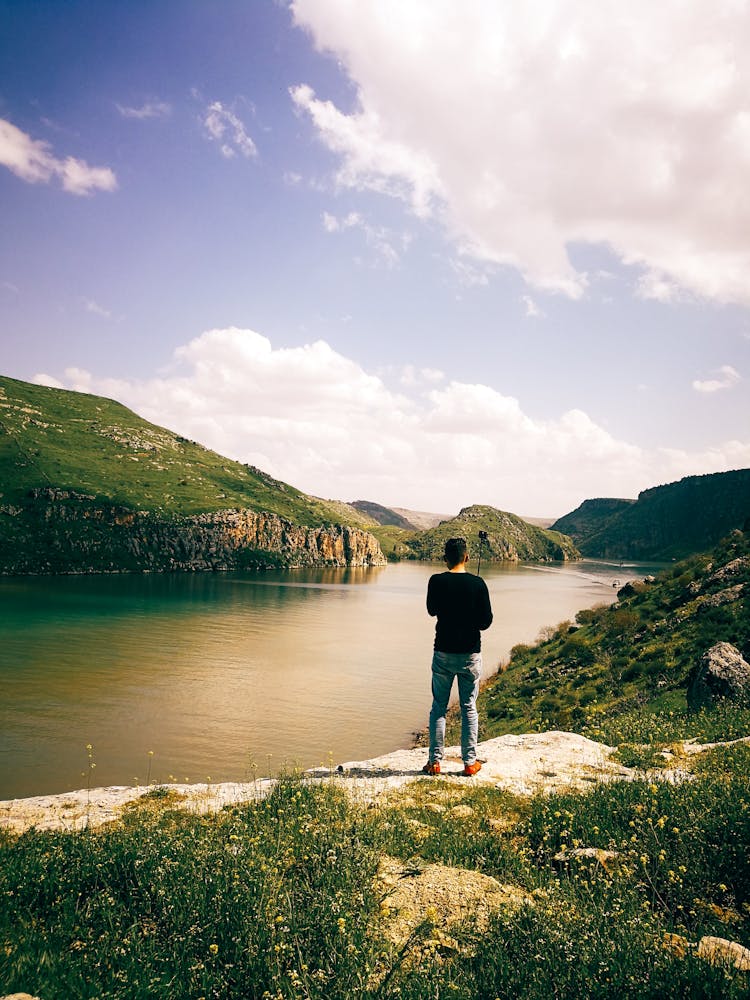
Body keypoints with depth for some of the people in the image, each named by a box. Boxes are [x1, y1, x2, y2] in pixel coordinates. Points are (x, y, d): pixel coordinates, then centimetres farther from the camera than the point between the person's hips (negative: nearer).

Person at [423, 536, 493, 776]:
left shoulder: (437, 581, -7)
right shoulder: (478, 583, -8)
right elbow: (486, 621, -4)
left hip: (443, 652, 0)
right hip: (470, 653, 0)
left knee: (438, 708, 10)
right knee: (469, 709, 10)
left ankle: (435, 761, 13)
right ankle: (470, 762, 16)